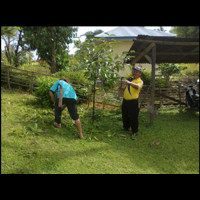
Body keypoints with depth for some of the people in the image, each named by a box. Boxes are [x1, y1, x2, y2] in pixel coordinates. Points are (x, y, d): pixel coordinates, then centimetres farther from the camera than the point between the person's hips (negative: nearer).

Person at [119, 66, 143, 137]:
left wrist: (129, 83, -47)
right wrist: (122, 88, 3)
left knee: (133, 116, -2)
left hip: (133, 101, -8)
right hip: (125, 100, 8)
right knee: (125, 115, 20)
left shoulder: (140, 81, -9)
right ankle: (126, 127, 41)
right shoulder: (130, 79, 13)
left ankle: (134, 131, 13)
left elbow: (137, 87, -33)